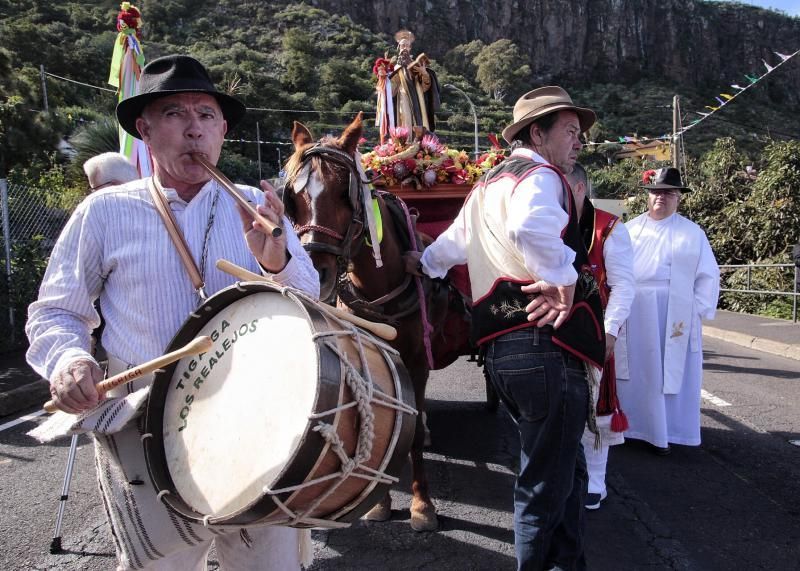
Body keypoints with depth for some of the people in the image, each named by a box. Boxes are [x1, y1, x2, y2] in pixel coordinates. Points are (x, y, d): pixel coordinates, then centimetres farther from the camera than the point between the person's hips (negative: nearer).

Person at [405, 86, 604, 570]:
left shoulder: (488, 183, 21)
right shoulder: (539, 176, -8)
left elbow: (455, 242, 35)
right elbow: (530, 226, -32)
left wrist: (425, 262, 53)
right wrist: (564, 281, -20)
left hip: (501, 344, 10)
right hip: (545, 344, -10)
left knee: (565, 469, 22)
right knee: (548, 483, 3)